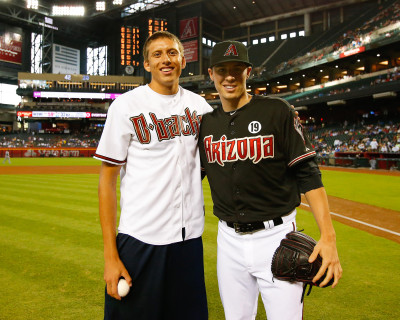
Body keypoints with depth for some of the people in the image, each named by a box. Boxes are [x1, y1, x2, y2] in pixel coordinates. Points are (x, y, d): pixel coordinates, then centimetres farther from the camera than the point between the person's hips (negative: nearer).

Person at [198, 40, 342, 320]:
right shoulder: (206, 123, 6)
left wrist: (328, 237, -15)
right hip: (229, 239, 4)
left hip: (276, 236, -3)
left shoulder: (277, 111, -6)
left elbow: (308, 175, -8)